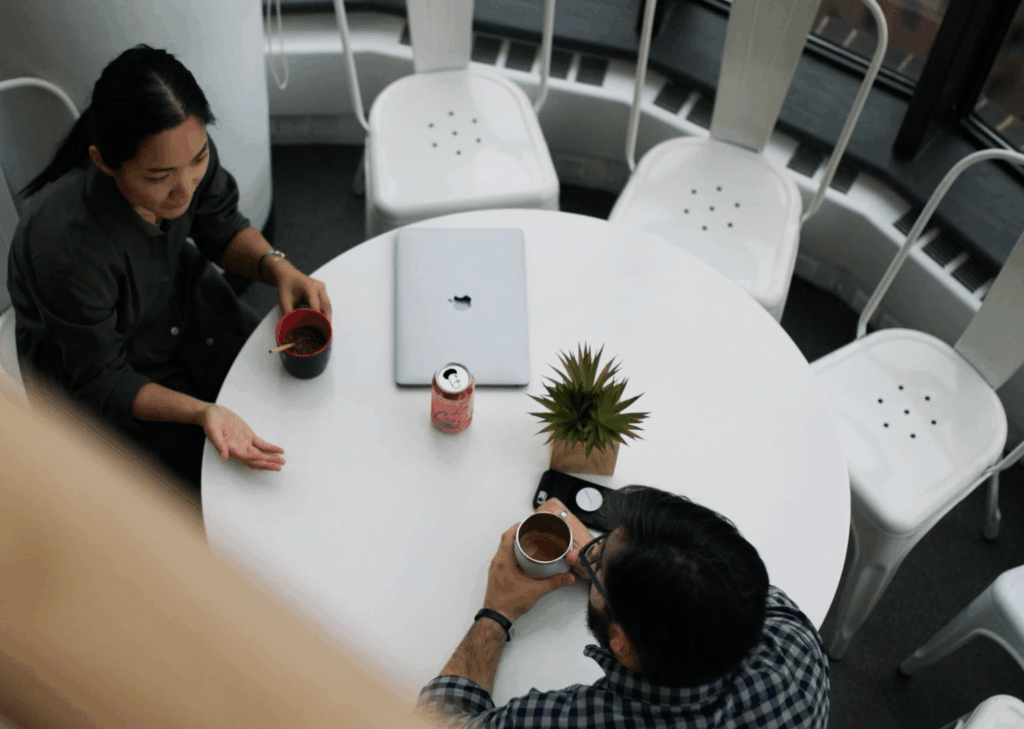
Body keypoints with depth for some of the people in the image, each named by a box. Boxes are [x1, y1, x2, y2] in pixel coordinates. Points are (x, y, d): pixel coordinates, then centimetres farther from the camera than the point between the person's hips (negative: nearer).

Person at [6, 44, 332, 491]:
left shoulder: (185, 152, -24)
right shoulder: (67, 249, -39)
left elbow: (220, 226, -2)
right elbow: (101, 383, -25)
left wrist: (277, 267, -22)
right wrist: (200, 412, -41)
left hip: (183, 305, 6)